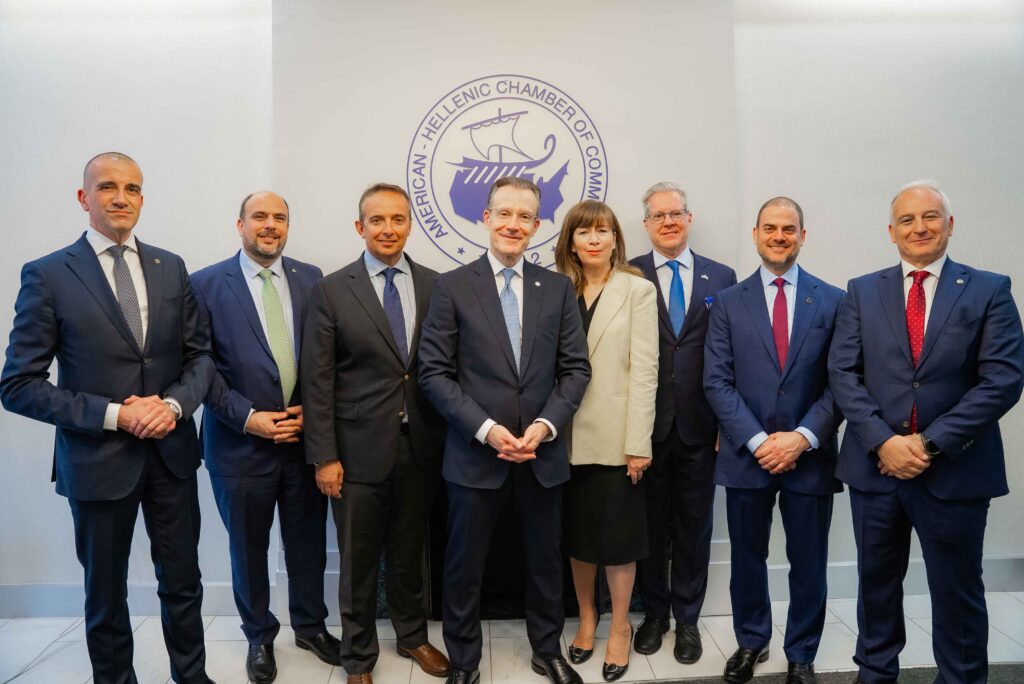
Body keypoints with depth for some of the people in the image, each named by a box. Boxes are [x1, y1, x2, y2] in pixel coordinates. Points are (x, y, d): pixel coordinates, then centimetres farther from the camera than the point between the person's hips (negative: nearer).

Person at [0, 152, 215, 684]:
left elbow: (200, 354, 6)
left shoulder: (170, 267, 3)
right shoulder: (47, 275, -8)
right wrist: (114, 414, -18)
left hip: (171, 451, 3)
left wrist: (175, 403, -13)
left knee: (182, 582, 17)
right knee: (105, 594, 16)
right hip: (98, 459, -3)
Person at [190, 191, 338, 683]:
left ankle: (310, 625, 36)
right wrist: (247, 417, -14)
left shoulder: (311, 279, 5)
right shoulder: (206, 284, -3)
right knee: (248, 547, 13)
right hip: (241, 442, -2)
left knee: (308, 541, 13)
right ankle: (260, 636, 36)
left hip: (305, 435, 2)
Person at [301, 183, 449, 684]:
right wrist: (324, 456, -8)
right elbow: (317, 379, -5)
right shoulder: (333, 290, -4)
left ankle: (413, 637, 41)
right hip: (360, 448, -2)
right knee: (358, 561, 12)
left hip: (420, 448, 2)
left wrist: (448, 440, 1)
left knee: (409, 553, 19)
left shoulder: (435, 286, 2)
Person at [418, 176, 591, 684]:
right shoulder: (453, 286, -3)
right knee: (465, 565, 11)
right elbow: (434, 372, -6)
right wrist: (485, 428, -15)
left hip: (543, 451, 3)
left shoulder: (558, 288, 5)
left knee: (546, 560, 17)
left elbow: (575, 368, 4)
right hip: (475, 452, -2)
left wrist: (545, 425, -11)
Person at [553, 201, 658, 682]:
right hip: (570, 437, 3)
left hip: (616, 437, -3)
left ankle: (619, 627, 26)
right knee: (576, 531, 14)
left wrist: (638, 444, -12)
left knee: (617, 532, 7)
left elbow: (644, 369, -8)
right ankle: (586, 617, 33)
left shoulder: (638, 290, -3)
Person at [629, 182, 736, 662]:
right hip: (646, 423, -1)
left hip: (699, 424, 1)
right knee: (650, 523, 12)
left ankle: (687, 618, 32)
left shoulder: (722, 278, 5)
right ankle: (654, 612, 32)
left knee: (694, 526, 13)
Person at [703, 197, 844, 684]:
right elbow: (717, 382, -4)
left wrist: (803, 437, -13)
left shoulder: (833, 301, 2)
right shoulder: (728, 302, 2)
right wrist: (757, 440, -12)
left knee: (808, 564, 11)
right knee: (748, 557, 14)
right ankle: (751, 642, 35)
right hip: (747, 455, 0)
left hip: (809, 456, 0)